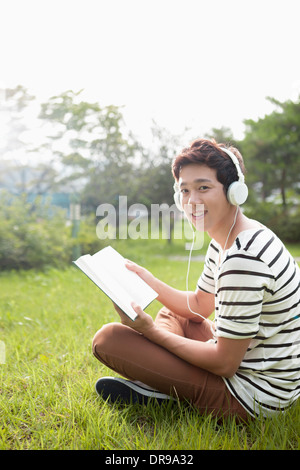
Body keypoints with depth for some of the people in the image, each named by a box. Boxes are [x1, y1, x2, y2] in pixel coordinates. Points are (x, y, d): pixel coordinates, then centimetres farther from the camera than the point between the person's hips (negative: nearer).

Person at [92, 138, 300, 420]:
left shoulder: (244, 259, -27)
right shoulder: (222, 243, 6)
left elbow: (225, 363, -23)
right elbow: (198, 305, 18)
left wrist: (152, 332, -15)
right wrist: (147, 281, 6)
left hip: (252, 394, -10)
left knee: (108, 338, -15)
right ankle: (164, 387, 6)